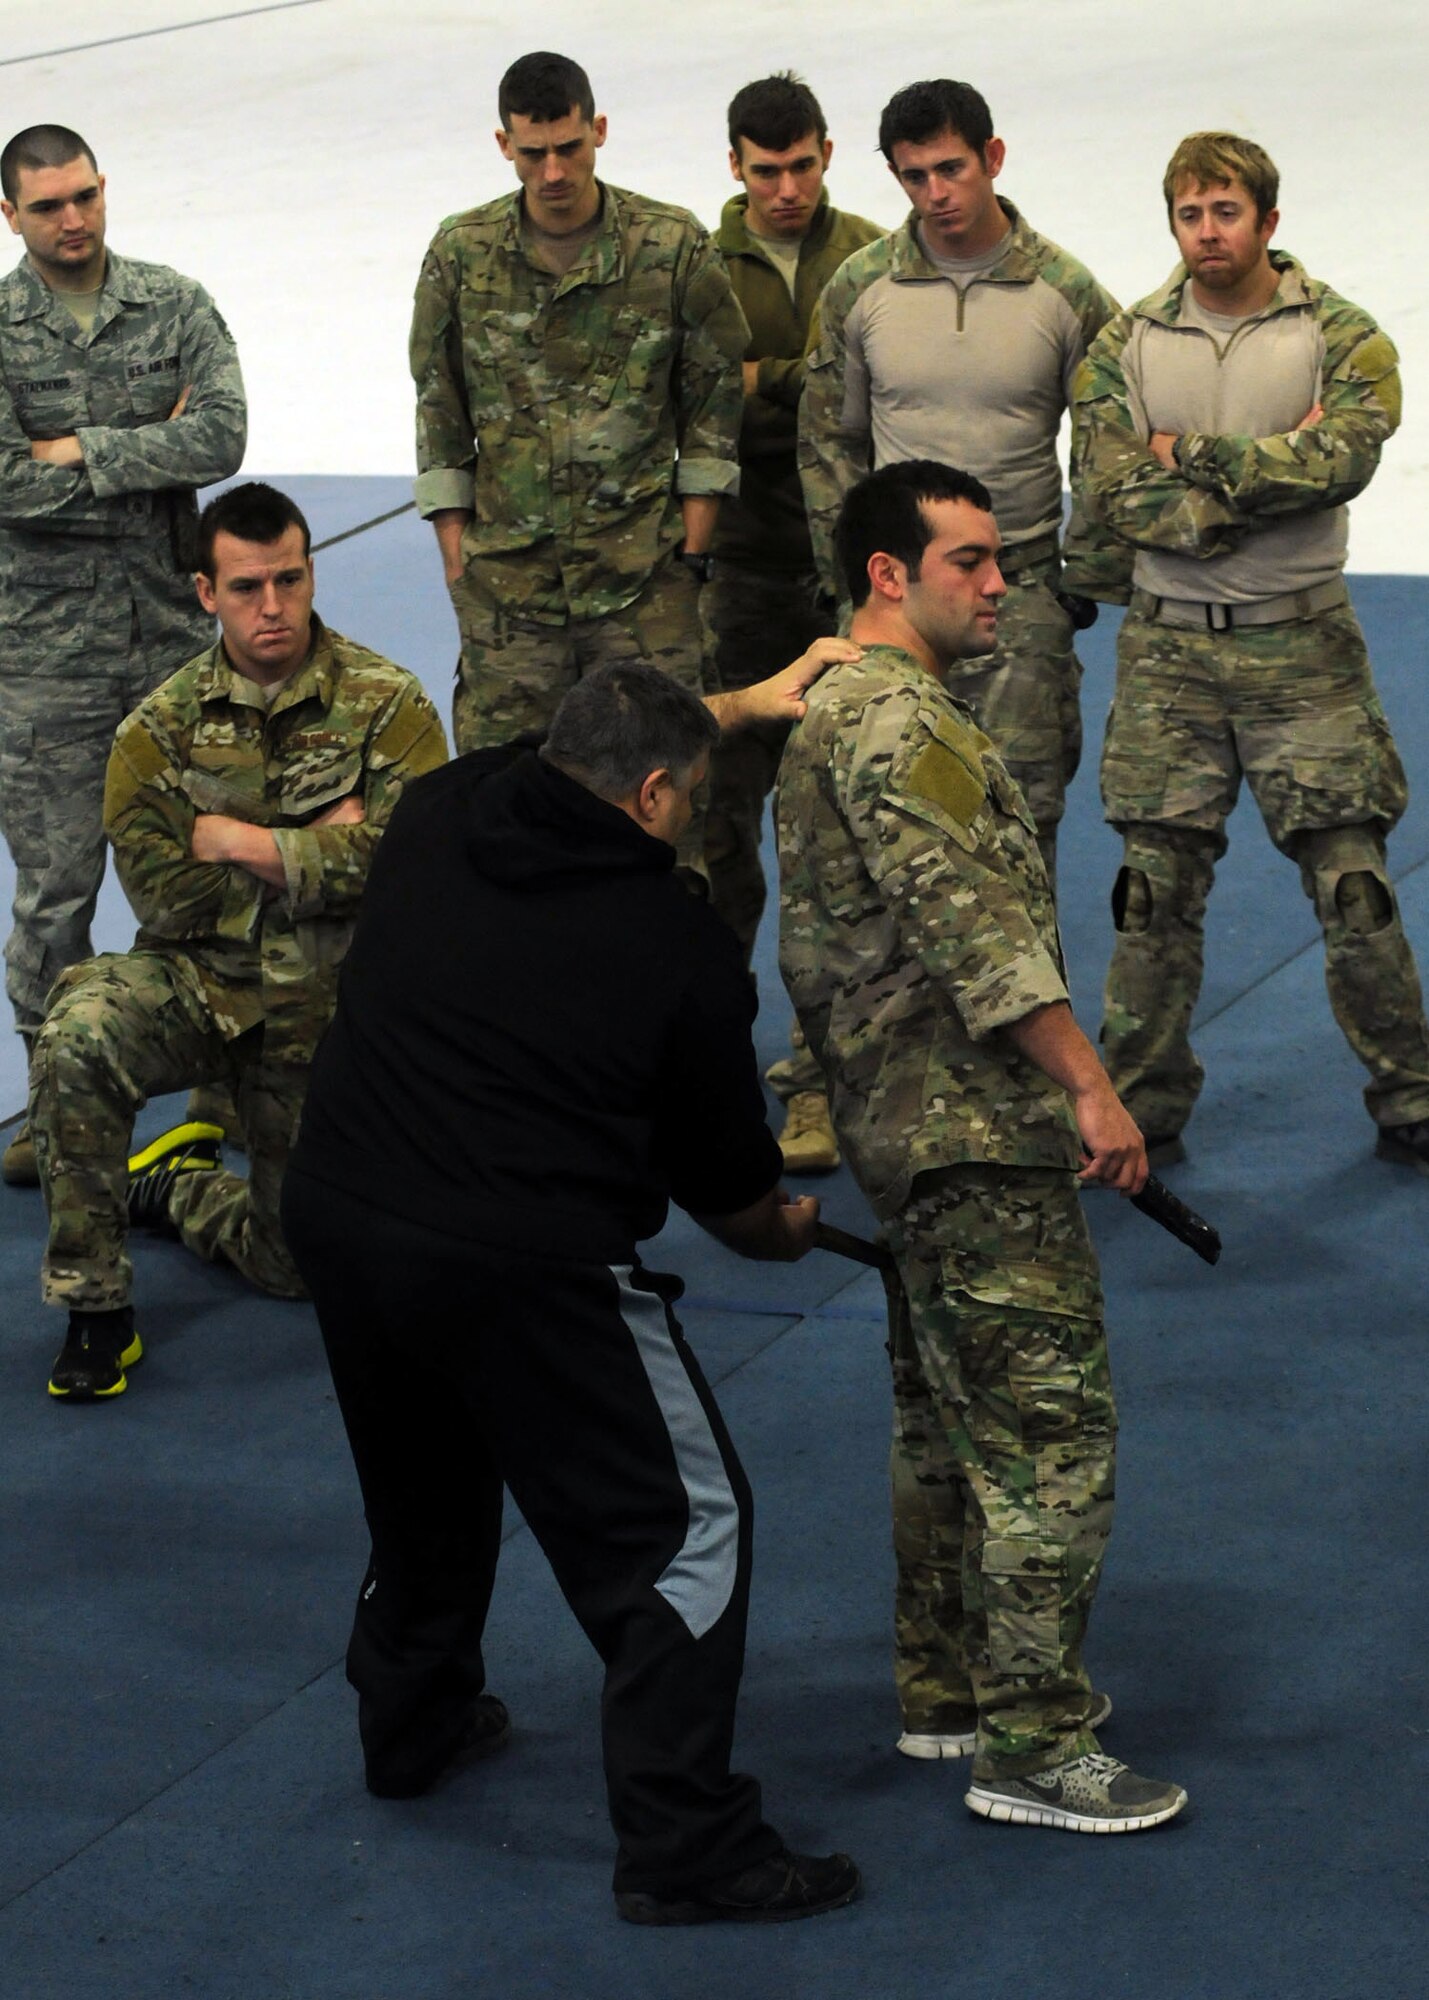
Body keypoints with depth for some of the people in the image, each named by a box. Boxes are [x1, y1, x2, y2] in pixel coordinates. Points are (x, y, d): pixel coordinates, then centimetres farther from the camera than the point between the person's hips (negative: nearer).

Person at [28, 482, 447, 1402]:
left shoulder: (387, 704, -8)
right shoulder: (162, 728, -2)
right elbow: (163, 896, -11)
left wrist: (241, 843, -18)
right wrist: (314, 852, -15)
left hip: (327, 1010, 0)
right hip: (200, 984, 0)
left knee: (298, 1264, 4)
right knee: (77, 1040, -33)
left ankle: (171, 1186, 39)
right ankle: (95, 1307, -16)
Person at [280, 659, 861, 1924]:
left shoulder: (439, 815, 4)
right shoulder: (682, 951, -8)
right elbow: (733, 1193, 3)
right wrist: (791, 1232, 26)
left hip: (333, 1215, 7)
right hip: (521, 1272, -7)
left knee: (421, 1487, 30)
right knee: (680, 1527, 5)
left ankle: (412, 1724, 49)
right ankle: (683, 1843, 4)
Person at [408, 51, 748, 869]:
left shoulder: (674, 244, -2)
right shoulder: (462, 252, 1)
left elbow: (717, 386, 5)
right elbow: (438, 400, 8)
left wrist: (695, 522, 1)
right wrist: (453, 534, 3)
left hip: (644, 572, -1)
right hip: (506, 571, 1)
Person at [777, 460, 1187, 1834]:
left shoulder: (836, 704, 17)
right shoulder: (896, 724, -17)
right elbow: (978, 929, -26)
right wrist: (1092, 1091, -26)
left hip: (911, 1119, 11)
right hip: (975, 1130, -11)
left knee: (949, 1415, 18)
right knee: (1047, 1425, -8)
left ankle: (947, 1690, 28)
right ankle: (1033, 1748, -6)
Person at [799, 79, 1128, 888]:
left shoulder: (1067, 293, -2)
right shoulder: (860, 289, 1)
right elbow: (830, 438, 12)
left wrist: (1087, 579, 2)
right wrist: (848, 568, 6)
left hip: (1023, 592, -1)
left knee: (1023, 810, -2)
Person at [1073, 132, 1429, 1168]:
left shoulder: (1340, 335, -1)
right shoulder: (1128, 345, 5)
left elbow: (1340, 458, -18)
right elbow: (1111, 490, -7)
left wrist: (1189, 452, -14)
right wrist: (1269, 471, -13)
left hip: (1302, 650, -1)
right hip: (1168, 651, 2)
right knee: (1158, 889, 3)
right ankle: (1144, 1110, 13)